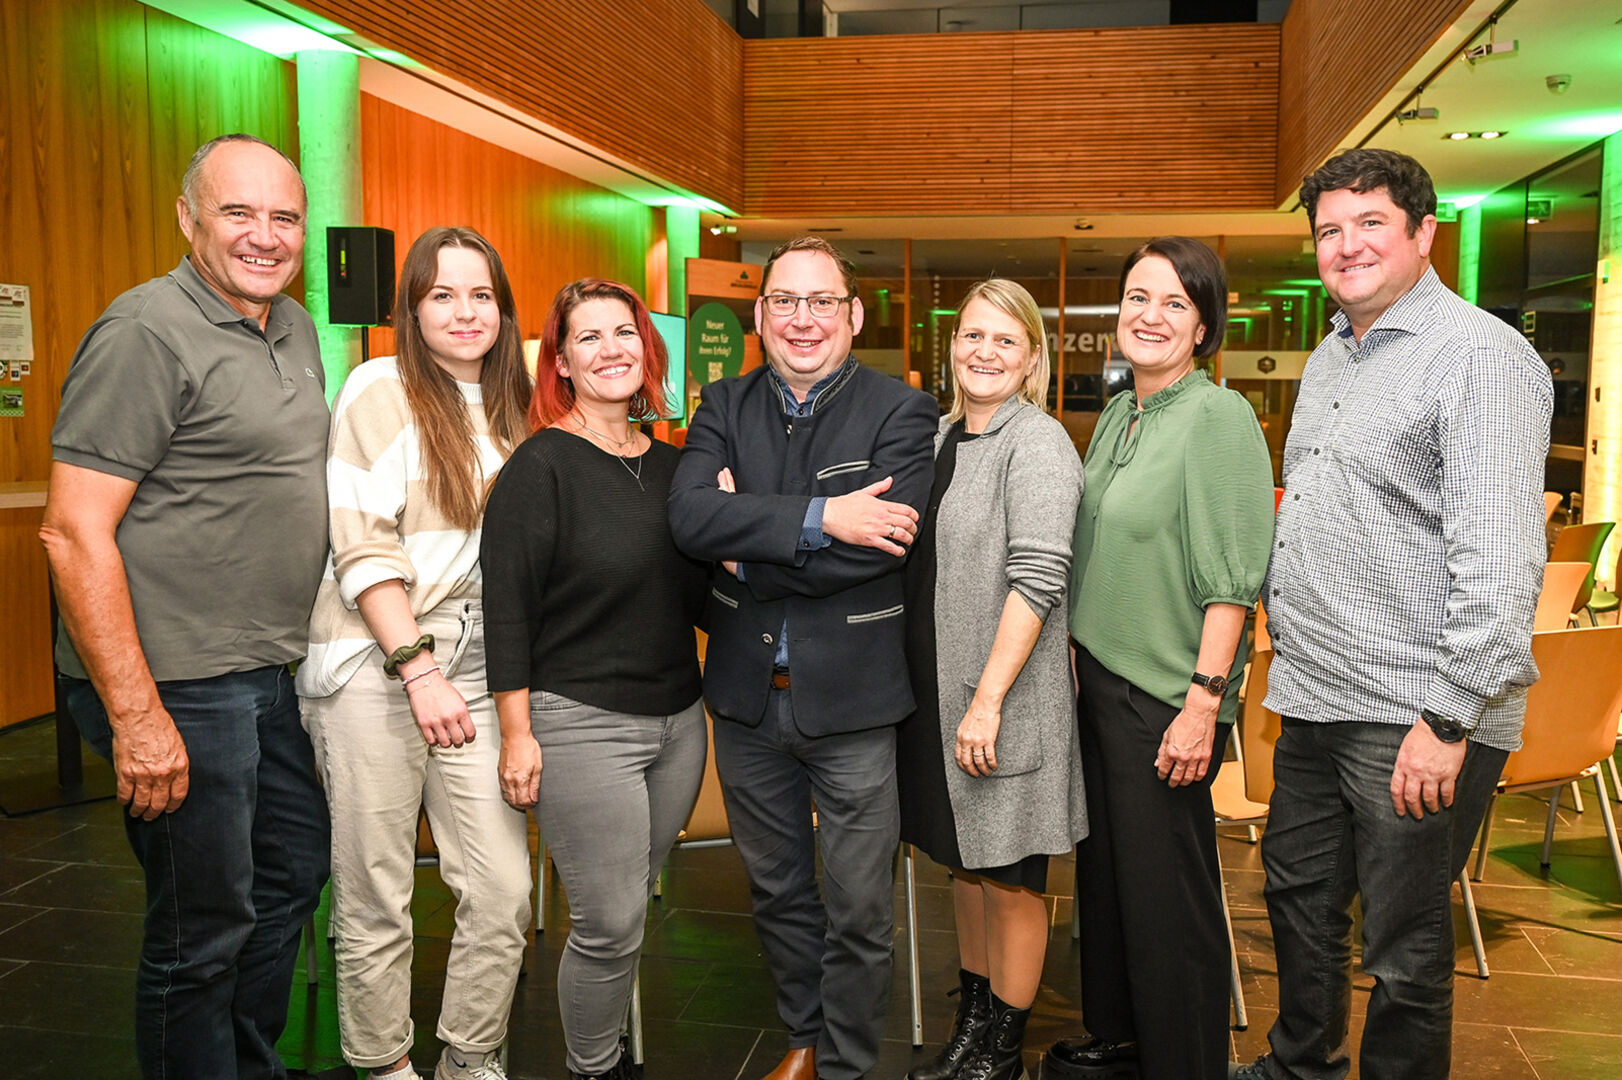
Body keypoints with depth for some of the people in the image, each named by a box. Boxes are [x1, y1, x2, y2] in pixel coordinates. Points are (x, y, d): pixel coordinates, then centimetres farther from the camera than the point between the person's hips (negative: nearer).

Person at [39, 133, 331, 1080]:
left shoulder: (298, 331, 11)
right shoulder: (147, 332, -15)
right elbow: (74, 532, -19)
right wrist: (135, 715, -22)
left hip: (270, 673, 9)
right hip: (179, 685, -9)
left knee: (295, 868, 21)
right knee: (205, 924, 3)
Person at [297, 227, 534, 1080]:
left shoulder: (508, 410, 16)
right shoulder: (381, 389, -3)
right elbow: (361, 544, -10)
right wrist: (418, 669, -14)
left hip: (474, 661, 5)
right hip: (375, 660, -5)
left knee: (503, 890, 2)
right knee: (375, 903, 3)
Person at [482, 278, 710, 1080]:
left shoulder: (670, 465, 10)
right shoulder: (542, 466, -9)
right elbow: (507, 605, -11)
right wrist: (517, 734, -13)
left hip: (677, 716, 6)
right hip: (581, 722, -6)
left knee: (631, 905, 16)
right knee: (609, 924, 1)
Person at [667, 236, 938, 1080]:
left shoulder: (901, 412, -7)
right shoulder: (725, 407, 3)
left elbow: (876, 549, -22)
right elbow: (689, 514, -16)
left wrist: (745, 546, -15)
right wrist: (819, 517, -25)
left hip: (852, 696, -3)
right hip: (747, 696, 4)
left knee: (858, 910, 9)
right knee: (777, 890, 21)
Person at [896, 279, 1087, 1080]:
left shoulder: (1037, 445, -13)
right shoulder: (940, 436, 10)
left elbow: (1036, 582, -20)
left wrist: (989, 701, -23)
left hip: (1001, 698, -7)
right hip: (933, 686, 7)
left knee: (1010, 879, 7)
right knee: (965, 863, 19)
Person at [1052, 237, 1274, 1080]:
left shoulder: (1219, 417, -14)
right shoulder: (1116, 415, 10)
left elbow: (1231, 577, -18)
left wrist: (1204, 702, -21)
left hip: (1166, 695, -8)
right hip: (1099, 678, 8)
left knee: (1166, 889, 5)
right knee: (1105, 867, 18)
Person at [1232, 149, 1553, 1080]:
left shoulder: (1481, 356, -13)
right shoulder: (1328, 360, 14)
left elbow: (1501, 558, -21)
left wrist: (1449, 719, -23)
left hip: (1416, 720, -8)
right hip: (1313, 703, 9)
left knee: (1405, 950, 6)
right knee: (1300, 898, 22)